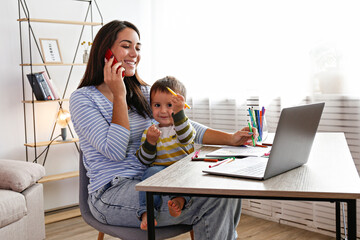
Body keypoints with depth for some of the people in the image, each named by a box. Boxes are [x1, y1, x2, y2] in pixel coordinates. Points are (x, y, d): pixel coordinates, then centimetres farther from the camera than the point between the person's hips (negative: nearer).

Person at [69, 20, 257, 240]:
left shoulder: (144, 92, 14)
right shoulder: (82, 98, -4)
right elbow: (116, 151, -15)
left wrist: (230, 138, -8)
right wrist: (119, 96, -14)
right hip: (111, 194, -6)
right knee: (212, 200, -21)